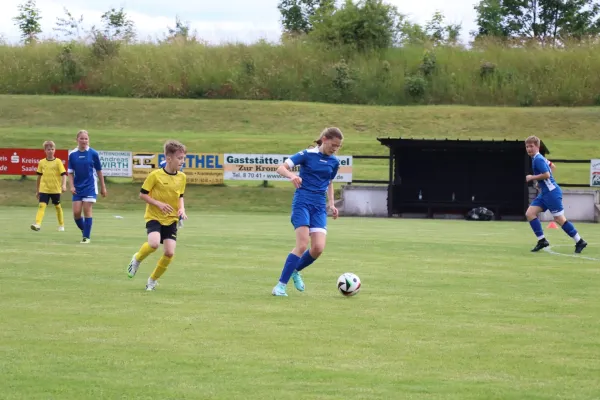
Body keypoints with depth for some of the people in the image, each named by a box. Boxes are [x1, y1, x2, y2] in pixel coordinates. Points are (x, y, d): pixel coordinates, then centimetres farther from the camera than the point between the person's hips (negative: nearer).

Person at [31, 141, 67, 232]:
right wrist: (37, 191, 15)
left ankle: (61, 225, 29)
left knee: (57, 206, 13)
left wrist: (64, 185, -24)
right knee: (41, 205, -14)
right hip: (44, 189, 1)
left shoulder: (58, 162, -3)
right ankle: (37, 224, -26)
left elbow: (63, 174, -8)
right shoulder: (41, 162, 5)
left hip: (55, 189, -1)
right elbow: (39, 177, 12)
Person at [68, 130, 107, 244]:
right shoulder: (72, 154, 1)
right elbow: (70, 172, 5)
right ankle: (84, 230, 22)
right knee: (76, 212, -2)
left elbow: (99, 171, 3)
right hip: (78, 187, 2)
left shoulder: (93, 153, -4)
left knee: (87, 211, -6)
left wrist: (103, 187, 6)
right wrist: (71, 186, -7)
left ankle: (87, 236, 2)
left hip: (90, 187, -2)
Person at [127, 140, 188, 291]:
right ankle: (137, 259, 4)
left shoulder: (182, 177, 3)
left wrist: (181, 208, -1)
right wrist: (159, 204, -18)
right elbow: (142, 194, -6)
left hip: (171, 219, 4)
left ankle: (153, 280, 14)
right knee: (154, 243, -30)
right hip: (154, 217, -4)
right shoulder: (155, 175, -12)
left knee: (170, 252, -8)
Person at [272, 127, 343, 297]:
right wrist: (292, 175, -31)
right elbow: (281, 168, -9)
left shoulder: (334, 162, 10)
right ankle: (281, 284, -10)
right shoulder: (307, 155, -5)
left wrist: (332, 204, 13)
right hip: (302, 202, -5)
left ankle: (295, 271, 20)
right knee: (302, 245, -18)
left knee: (318, 248, -10)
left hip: (319, 206, 5)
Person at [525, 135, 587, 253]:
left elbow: (546, 174, -25)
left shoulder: (538, 159, -15)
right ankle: (542, 240, 2)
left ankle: (579, 242, 0)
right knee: (530, 213, 0)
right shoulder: (539, 158, 14)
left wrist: (532, 177, -13)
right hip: (544, 193, 10)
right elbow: (551, 166, 30)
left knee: (559, 218, -8)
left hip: (551, 192, -10)